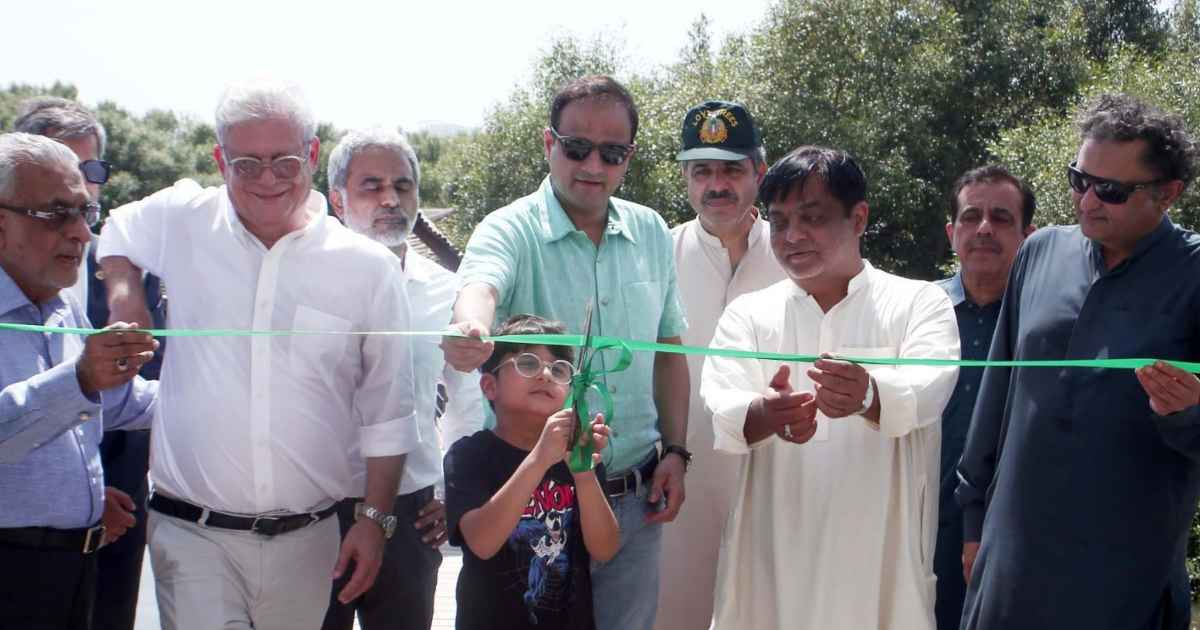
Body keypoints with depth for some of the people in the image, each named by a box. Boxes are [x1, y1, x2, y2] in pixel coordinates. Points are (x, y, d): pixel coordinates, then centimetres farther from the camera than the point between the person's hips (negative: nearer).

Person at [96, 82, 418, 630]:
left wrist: (375, 518, 3)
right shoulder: (181, 221, 1)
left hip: (306, 539, 1)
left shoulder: (370, 268, -1)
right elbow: (115, 231, 25)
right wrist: (123, 296, 6)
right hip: (192, 532, 0)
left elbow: (387, 414, 5)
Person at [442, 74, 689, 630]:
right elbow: (481, 286, -33)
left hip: (636, 497, 4)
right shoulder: (511, 230, -10)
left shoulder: (651, 234, 5)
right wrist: (469, 329, -56)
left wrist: (675, 451, 5)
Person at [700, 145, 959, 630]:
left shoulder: (920, 303, 3)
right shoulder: (748, 313, 10)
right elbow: (720, 408, -7)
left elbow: (926, 390, -16)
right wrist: (766, 413, -30)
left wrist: (868, 396, -39)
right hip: (770, 565, 2)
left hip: (880, 560, -2)